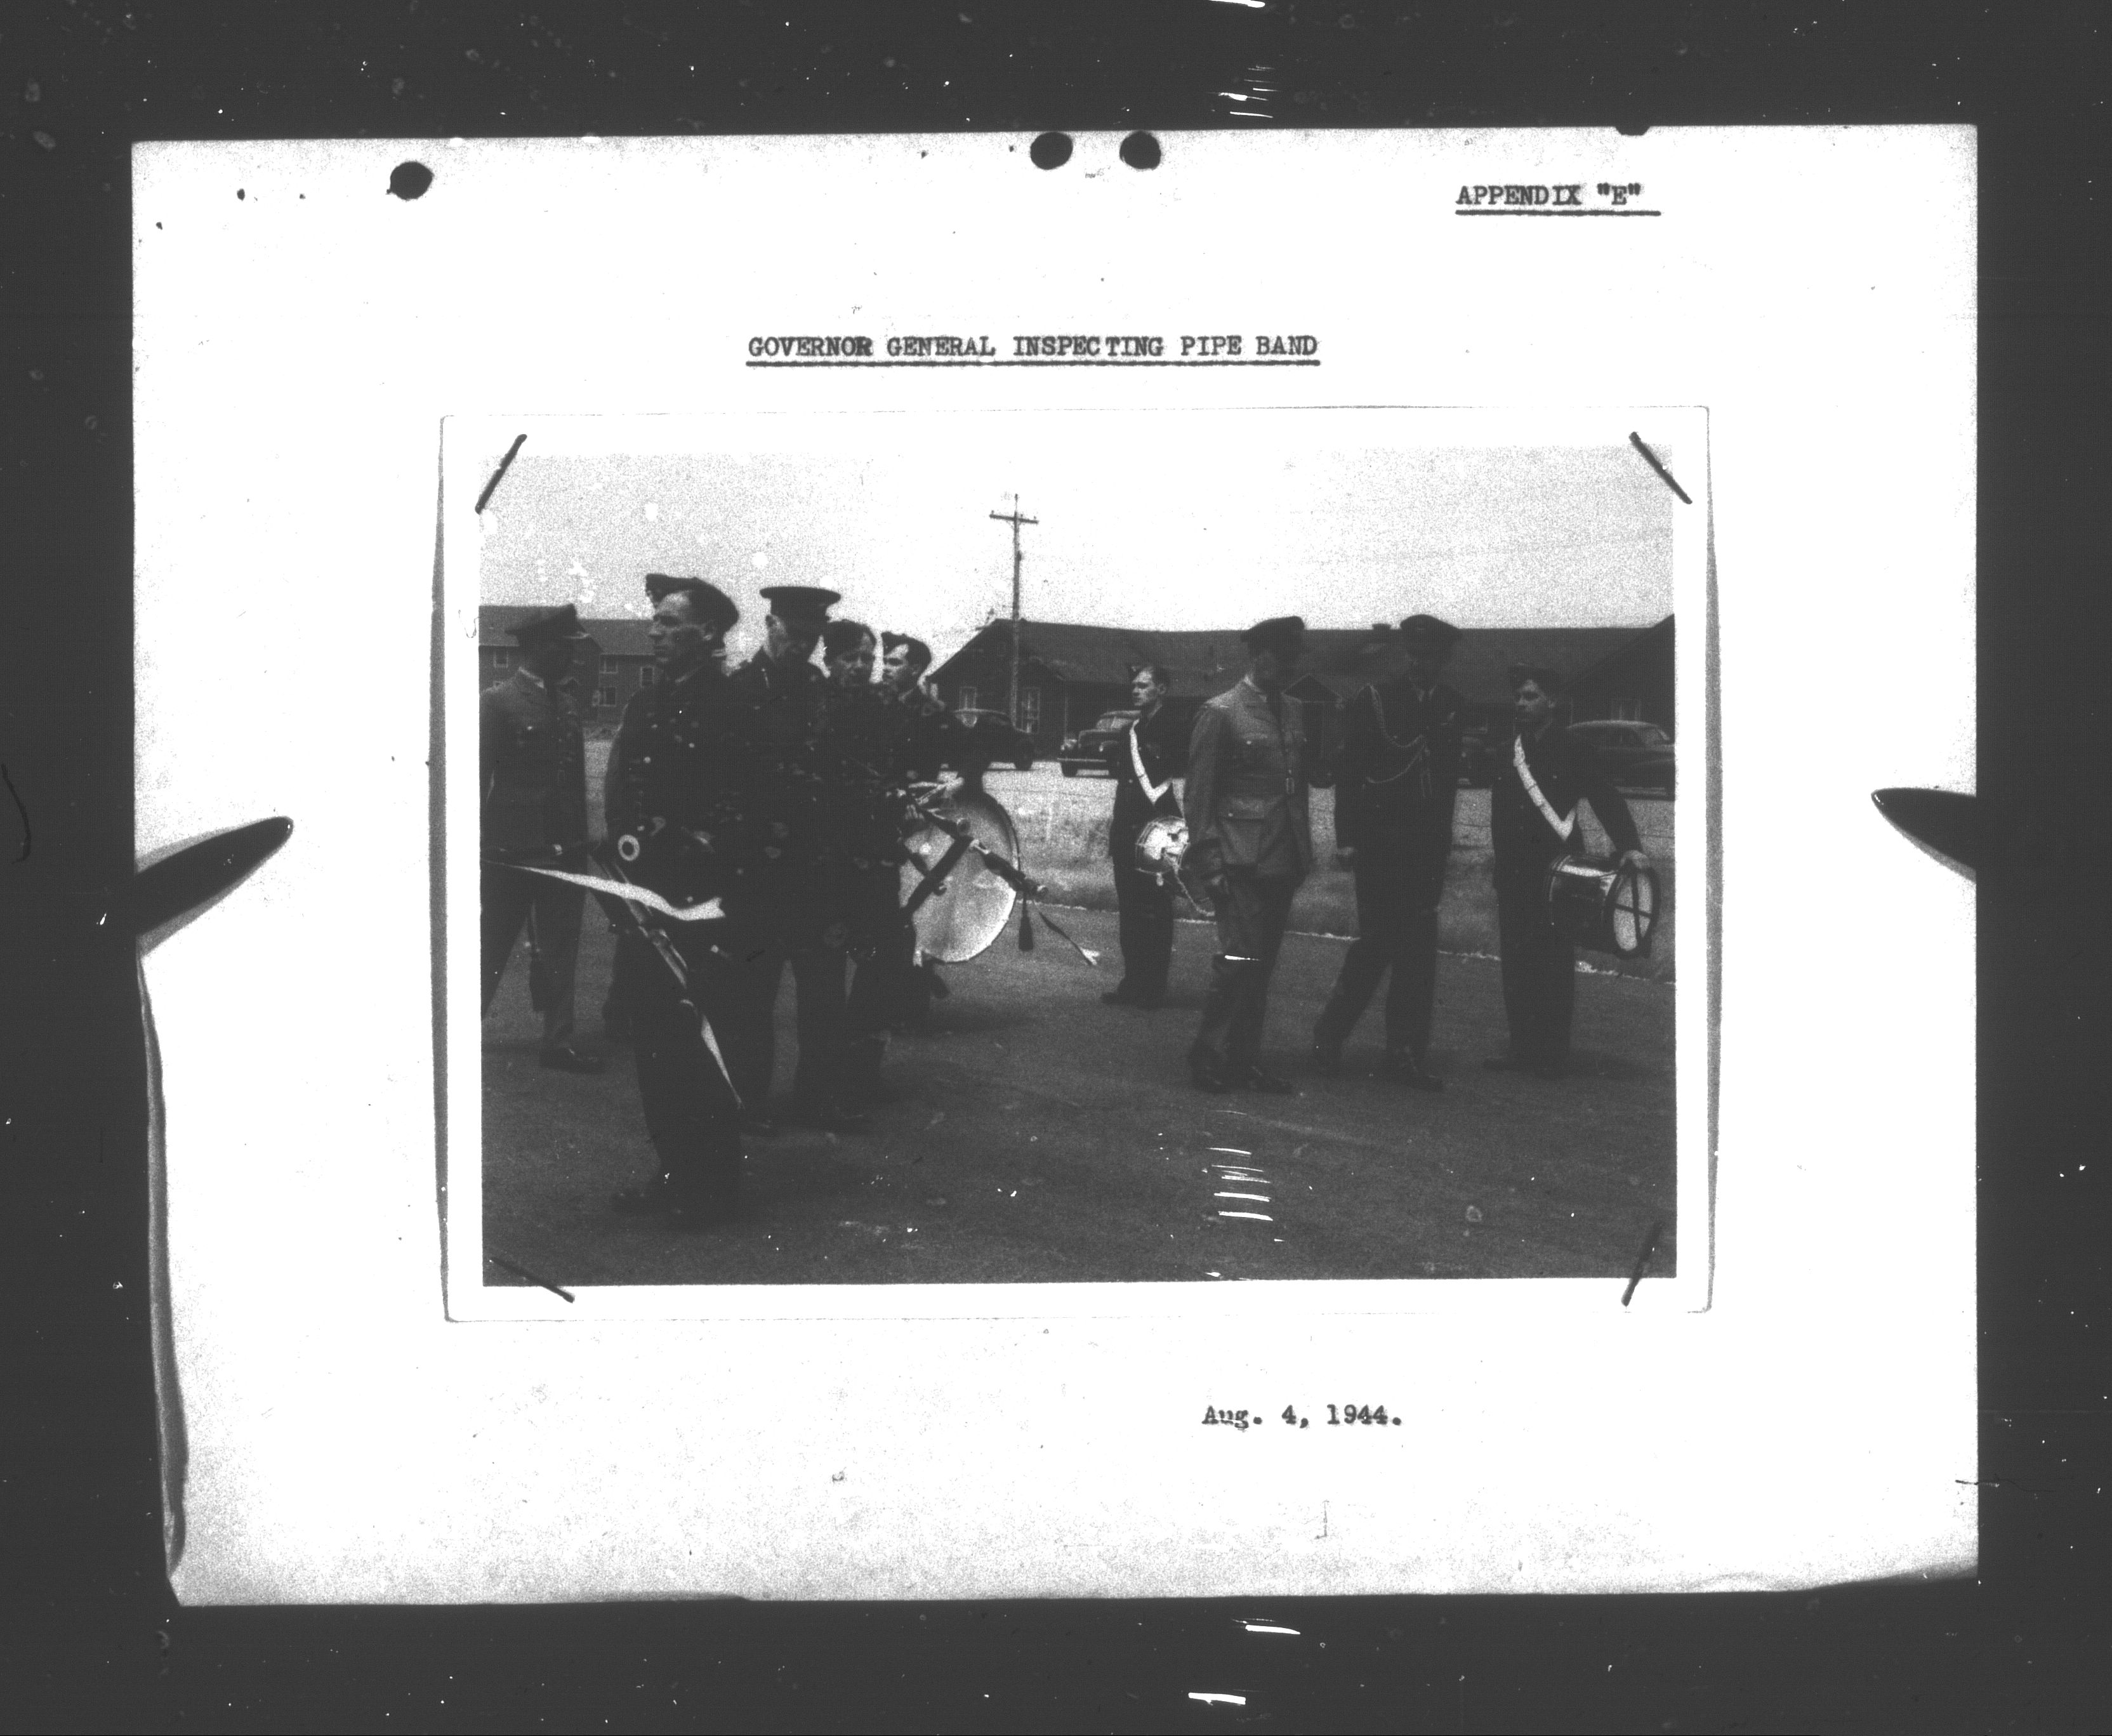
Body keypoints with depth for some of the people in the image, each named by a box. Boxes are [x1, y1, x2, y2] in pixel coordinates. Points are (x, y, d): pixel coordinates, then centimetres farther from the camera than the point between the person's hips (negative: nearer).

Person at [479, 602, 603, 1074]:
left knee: (560, 953, 7)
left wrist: (581, 842, 8)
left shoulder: (567, 705, 12)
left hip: (564, 850, 6)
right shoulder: (498, 702, -7)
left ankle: (559, 1041, 12)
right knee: (491, 949, 3)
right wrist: (476, 849, -11)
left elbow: (576, 781, 13)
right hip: (512, 849, -6)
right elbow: (478, 779, -8)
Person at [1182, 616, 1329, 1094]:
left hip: (1282, 861, 7)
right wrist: (1209, 864, -12)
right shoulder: (1220, 713, -6)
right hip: (1241, 862, -7)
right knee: (1240, 959, -10)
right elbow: (1198, 795, -7)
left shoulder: (1293, 712, 14)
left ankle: (1246, 1060, 14)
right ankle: (1208, 1058, 1)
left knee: (1262, 964, 9)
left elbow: (1313, 773, 13)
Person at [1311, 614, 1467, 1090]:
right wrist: (1347, 837, -8)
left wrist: (1442, 840, 12)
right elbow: (1346, 771, -3)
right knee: (1378, 940, -7)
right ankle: (1329, 1034, 10)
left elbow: (1448, 777, 15)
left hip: (1427, 848, 4)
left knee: (1418, 948, 3)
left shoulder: (1453, 708, 9)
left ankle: (1405, 1054, 9)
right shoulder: (1371, 701, -3)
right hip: (1378, 841, -4)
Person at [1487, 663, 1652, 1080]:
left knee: (1555, 963, -4)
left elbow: (1607, 800, -5)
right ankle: (1522, 1049, 11)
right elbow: (1499, 814, 12)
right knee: (1516, 962, 4)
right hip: (1513, 874, 5)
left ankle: (1552, 1055, 1)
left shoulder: (1573, 752, -1)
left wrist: (1629, 846, -18)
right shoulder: (1508, 753, 12)